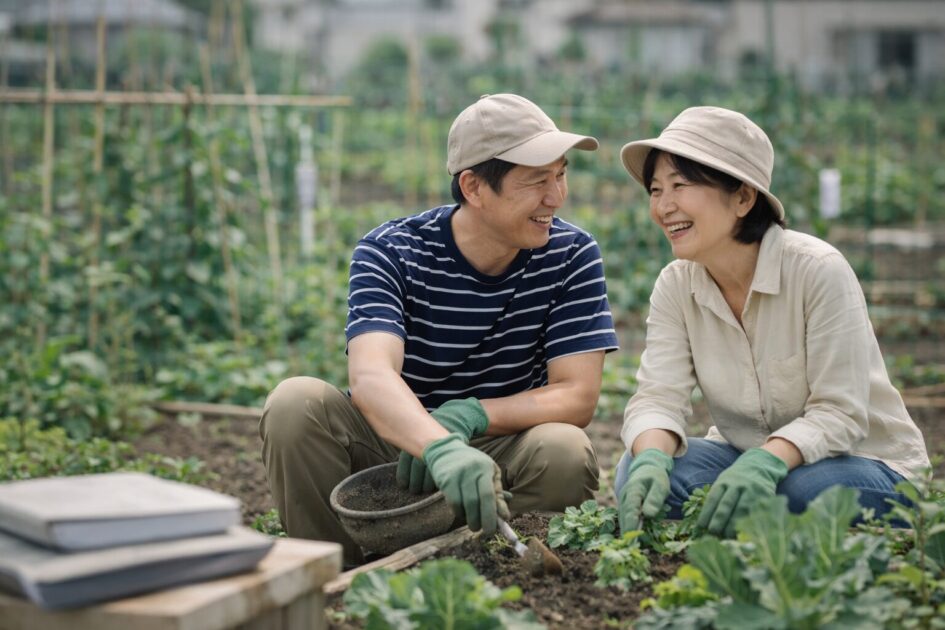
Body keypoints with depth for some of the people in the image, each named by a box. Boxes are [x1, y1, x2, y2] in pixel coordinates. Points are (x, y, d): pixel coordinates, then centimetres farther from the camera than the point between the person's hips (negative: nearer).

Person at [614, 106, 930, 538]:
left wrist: (766, 462, -42)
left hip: (862, 461, -4)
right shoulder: (675, 286, -5)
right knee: (640, 476, -24)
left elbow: (839, 414, -24)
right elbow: (658, 397, -14)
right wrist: (652, 457, -37)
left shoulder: (818, 271, -21)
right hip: (745, 454, 4)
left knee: (803, 489, -37)